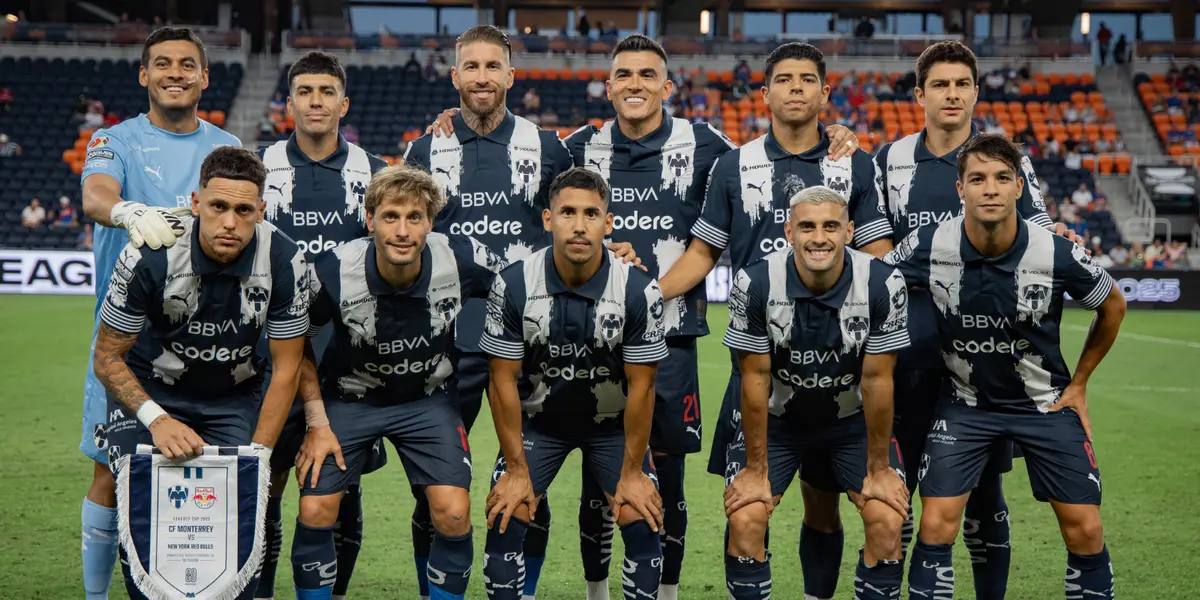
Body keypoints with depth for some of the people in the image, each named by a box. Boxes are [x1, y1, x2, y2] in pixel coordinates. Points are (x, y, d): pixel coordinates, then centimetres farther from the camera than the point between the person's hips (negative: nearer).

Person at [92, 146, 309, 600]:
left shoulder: (284, 261, -21)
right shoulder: (149, 255, -26)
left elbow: (286, 368, -10)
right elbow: (107, 357, -14)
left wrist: (256, 454, -16)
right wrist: (156, 418, -29)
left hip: (234, 397, 1)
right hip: (147, 392, -1)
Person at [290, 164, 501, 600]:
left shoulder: (462, 261, -24)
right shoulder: (334, 273, -24)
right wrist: (317, 424, -7)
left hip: (429, 398, 1)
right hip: (349, 397, 0)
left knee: (454, 514, -14)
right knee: (315, 510, -12)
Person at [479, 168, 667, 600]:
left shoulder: (639, 291, -22)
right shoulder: (513, 285, -21)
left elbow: (641, 387, -14)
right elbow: (504, 379, -13)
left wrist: (632, 471, -11)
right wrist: (516, 469, -12)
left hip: (614, 421, 0)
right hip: (538, 418, 0)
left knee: (643, 524, -11)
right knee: (505, 522, -10)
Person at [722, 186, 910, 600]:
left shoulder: (883, 286, -23)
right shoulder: (755, 285, -24)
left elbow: (877, 380, -15)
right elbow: (755, 379, -16)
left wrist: (879, 467, -8)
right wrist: (756, 468, -11)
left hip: (852, 421, 1)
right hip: (777, 419, 0)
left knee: (888, 520, -15)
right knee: (744, 519, -17)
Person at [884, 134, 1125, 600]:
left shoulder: (1058, 255, -19)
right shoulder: (928, 247, -18)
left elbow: (1112, 306, 2)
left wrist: (1079, 383, 5)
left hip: (1045, 401, 0)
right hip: (964, 401, 0)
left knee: (1085, 531, -2)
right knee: (936, 526, -10)